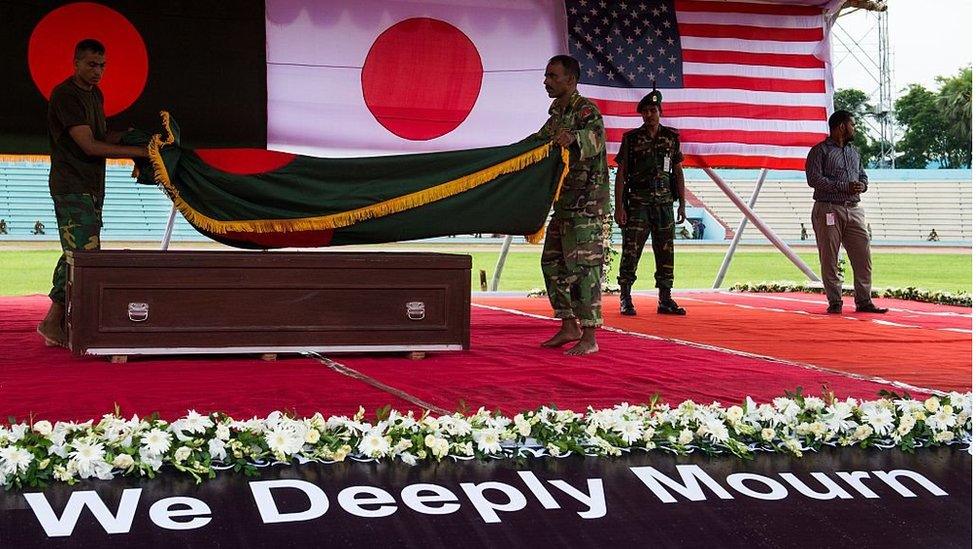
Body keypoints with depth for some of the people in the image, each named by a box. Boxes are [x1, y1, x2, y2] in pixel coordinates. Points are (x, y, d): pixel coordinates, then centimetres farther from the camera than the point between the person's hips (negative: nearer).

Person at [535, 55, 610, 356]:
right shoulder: (557, 112, 15)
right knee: (553, 262, 11)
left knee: (583, 265, -11)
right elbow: (540, 141, 30)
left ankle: (589, 337, -8)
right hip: (564, 202, 10)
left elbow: (595, 138, -33)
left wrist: (573, 138, -54)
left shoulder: (586, 110, -13)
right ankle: (569, 327, 19)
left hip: (586, 201, -10)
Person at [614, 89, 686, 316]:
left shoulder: (671, 137, 9)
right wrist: (619, 206, -7)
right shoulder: (631, 138, 2)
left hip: (664, 203, 3)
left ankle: (665, 300, 11)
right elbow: (621, 173, 0)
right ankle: (625, 300, 0)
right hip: (638, 202, -3)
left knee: (666, 252, 4)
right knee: (631, 251, -6)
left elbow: (678, 171, 12)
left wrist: (682, 203, 7)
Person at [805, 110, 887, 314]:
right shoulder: (820, 151, -2)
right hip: (828, 209, -6)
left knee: (863, 256, 0)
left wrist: (862, 185, 0)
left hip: (854, 209, 6)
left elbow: (863, 175, 26)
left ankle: (863, 301, 7)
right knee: (829, 258, -2)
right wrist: (844, 187, -17)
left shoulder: (854, 151, 20)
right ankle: (835, 302, 5)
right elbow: (814, 179, -13)